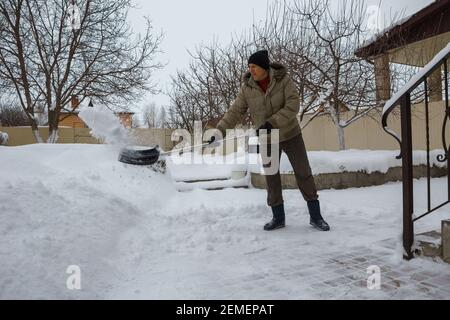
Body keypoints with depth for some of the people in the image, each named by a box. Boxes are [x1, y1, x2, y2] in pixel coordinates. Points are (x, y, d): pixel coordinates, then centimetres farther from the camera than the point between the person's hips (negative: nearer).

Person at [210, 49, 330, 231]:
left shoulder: (283, 79, -16)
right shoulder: (247, 87, -9)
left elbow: (293, 105, -24)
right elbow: (235, 112, -9)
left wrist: (271, 123, -34)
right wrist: (219, 131, -19)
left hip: (289, 133, -2)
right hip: (266, 139, 2)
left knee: (304, 173, 0)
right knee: (271, 177, 4)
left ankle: (315, 216, 12)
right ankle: (278, 217, 17)